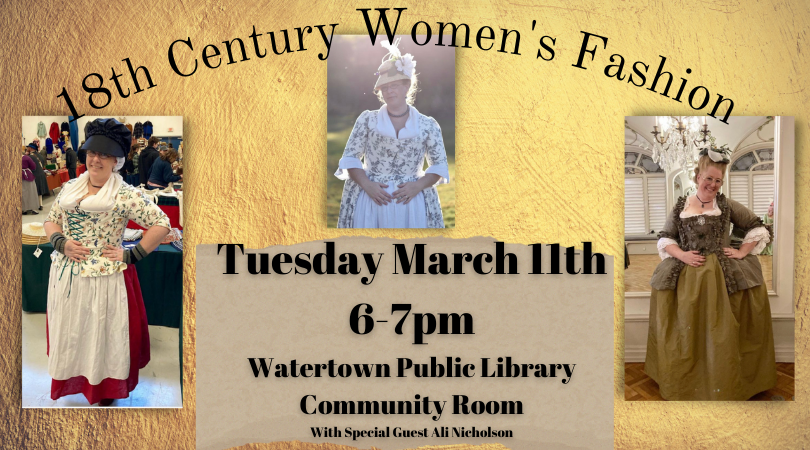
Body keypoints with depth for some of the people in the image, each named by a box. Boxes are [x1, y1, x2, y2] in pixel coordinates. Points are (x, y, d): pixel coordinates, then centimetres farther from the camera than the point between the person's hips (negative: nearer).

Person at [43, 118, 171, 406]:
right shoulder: (70, 188, 6)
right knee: (69, 334, 16)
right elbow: (51, 221, 16)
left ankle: (105, 393, 25)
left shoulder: (126, 195, -11)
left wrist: (132, 255, -14)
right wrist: (61, 243, -5)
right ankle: (71, 385, 34)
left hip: (105, 278, -5)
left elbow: (161, 224, -14)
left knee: (103, 336, 7)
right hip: (66, 277, 5)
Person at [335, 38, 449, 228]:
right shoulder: (367, 119, 4)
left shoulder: (428, 125, 4)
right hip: (369, 198, 0)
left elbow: (440, 165, 6)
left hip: (412, 202, 0)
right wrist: (367, 185, -12)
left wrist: (417, 186, -11)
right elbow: (350, 158, 4)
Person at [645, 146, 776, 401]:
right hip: (686, 275, 1)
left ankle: (726, 386, 11)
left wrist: (742, 252, -1)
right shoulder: (681, 207, 7)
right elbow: (665, 239, 10)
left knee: (722, 333, -2)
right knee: (689, 331, 3)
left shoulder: (727, 205, 5)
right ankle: (688, 383, 17)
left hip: (724, 276, -1)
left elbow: (758, 229, 10)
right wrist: (681, 255, -7)